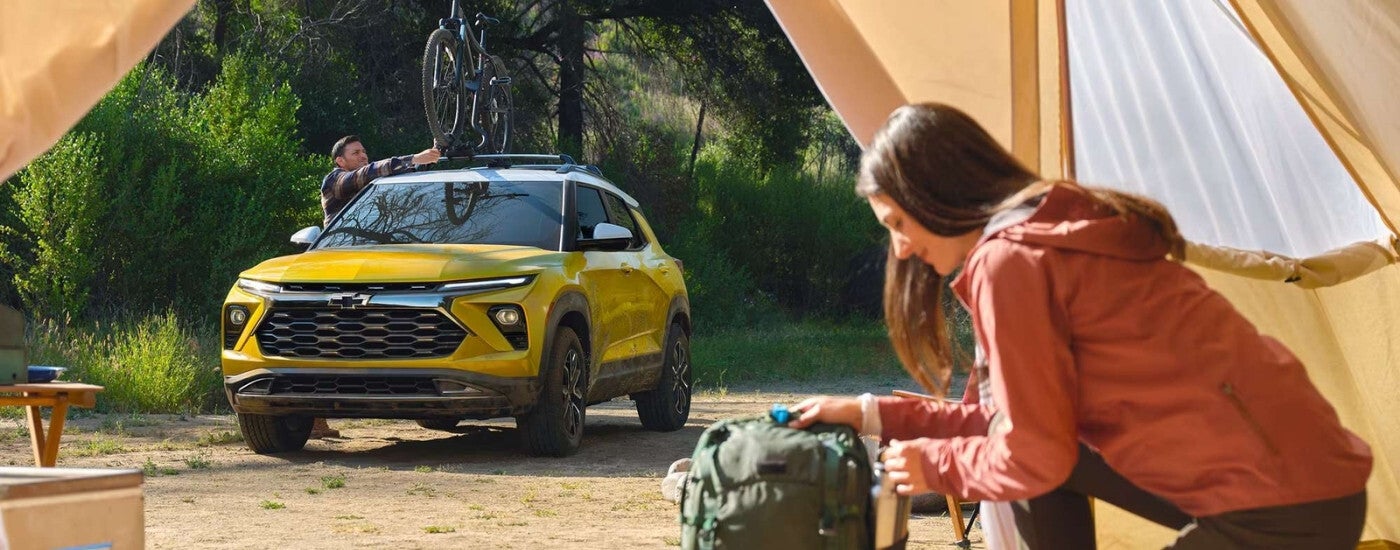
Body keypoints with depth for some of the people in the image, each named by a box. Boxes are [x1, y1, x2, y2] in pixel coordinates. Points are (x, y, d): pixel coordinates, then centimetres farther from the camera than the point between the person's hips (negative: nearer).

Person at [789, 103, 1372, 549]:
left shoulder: (1007, 260, -13)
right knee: (1038, 468, 16)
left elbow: (1034, 457, -11)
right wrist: (871, 414, 26)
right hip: (1284, 468, 9)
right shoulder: (1058, 234, 17)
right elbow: (1027, 424, 23)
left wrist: (935, 464, 7)